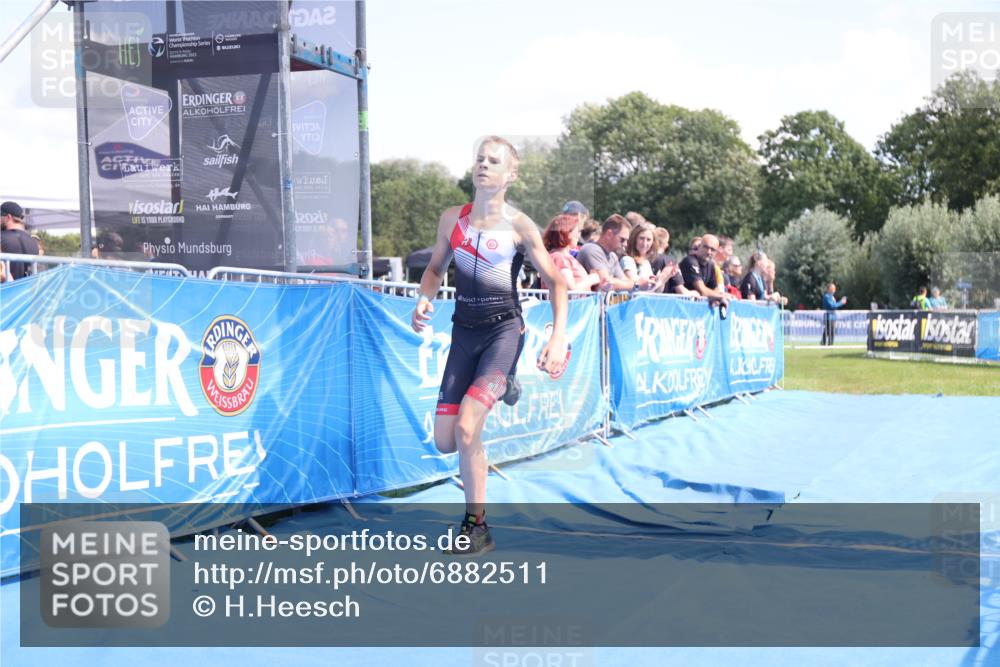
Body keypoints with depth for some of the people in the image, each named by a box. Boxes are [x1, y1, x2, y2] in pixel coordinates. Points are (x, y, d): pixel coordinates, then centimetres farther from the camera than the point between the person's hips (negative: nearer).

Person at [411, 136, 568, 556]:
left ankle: (477, 527, -2)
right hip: (464, 332, 5)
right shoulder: (452, 218, 6)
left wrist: (558, 337, -15)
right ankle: (496, 389, 34)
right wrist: (423, 299, -4)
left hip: (503, 331, -5)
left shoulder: (519, 226, -6)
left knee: (466, 430, -20)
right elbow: (435, 269, 18)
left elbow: (556, 282, -3)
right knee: (444, 443, 2)